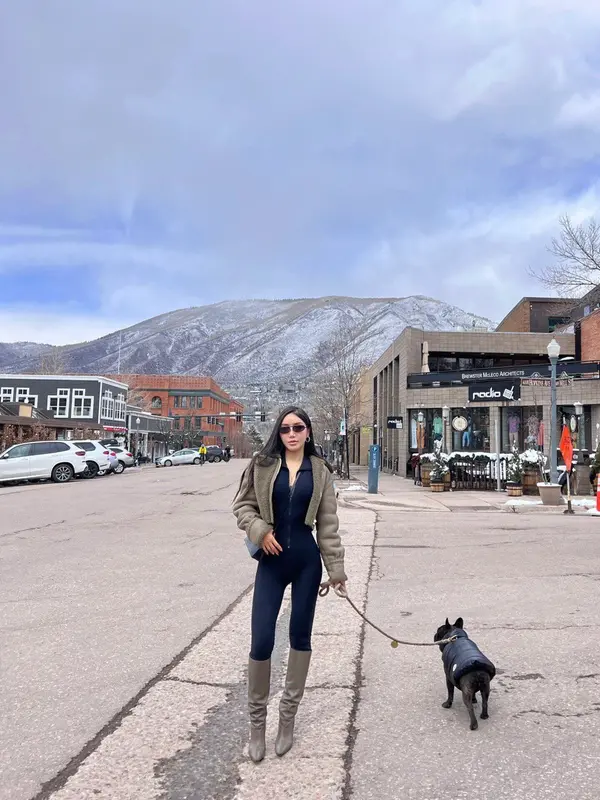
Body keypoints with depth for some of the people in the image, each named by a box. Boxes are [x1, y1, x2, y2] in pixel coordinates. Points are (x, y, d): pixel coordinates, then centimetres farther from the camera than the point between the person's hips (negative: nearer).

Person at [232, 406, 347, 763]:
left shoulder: (319, 471, 2)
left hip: (306, 560, 1)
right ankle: (257, 719, 17)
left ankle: (289, 715, 27)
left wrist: (336, 567, 1)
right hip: (271, 561, -1)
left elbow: (328, 522, 3)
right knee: (262, 641, -4)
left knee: (300, 636, 10)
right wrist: (260, 531, -14)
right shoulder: (262, 465, -2)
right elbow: (242, 504, 4)